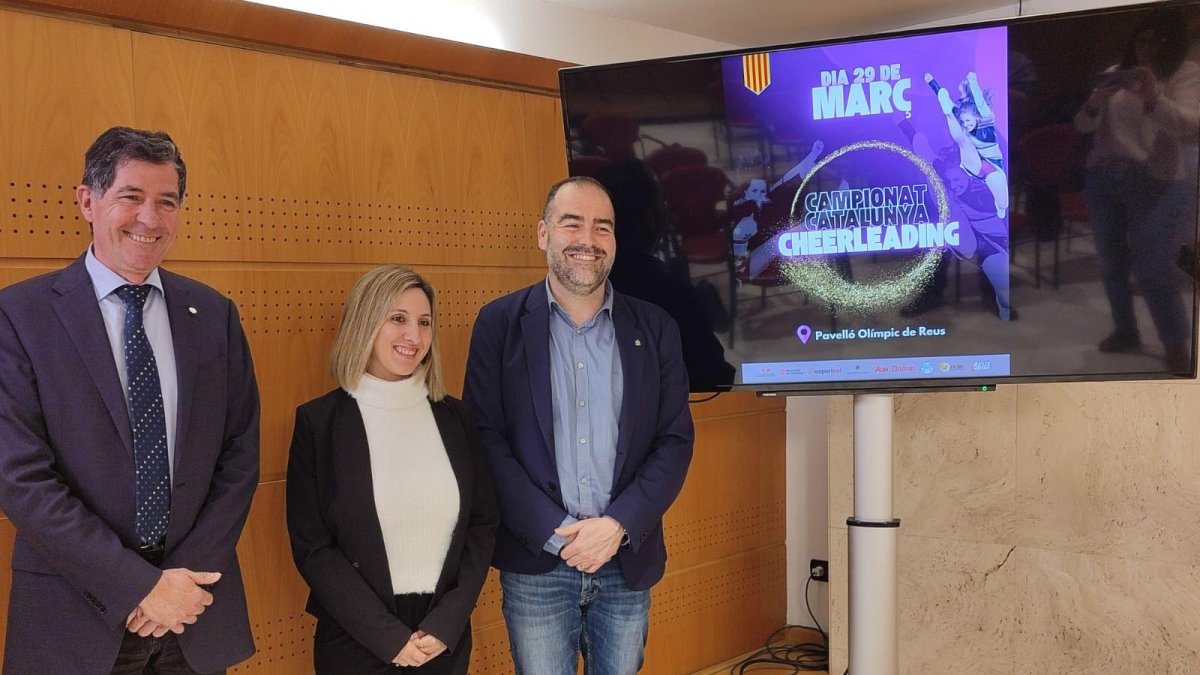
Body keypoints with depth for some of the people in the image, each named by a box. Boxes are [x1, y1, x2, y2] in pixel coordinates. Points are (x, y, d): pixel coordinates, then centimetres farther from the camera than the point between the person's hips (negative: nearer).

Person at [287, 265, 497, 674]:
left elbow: (482, 523, 4)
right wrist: (389, 636, -13)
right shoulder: (319, 421, -6)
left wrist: (446, 623, -8)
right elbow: (312, 548, -8)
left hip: (446, 637, 3)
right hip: (356, 642, -3)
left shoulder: (453, 416, 3)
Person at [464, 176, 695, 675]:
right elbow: (486, 440, -5)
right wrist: (557, 533, -13)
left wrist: (618, 525, -11)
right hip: (536, 565, -2)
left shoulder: (654, 329, 4)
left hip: (628, 561, 2)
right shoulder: (500, 323, -1)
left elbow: (676, 441, 2)